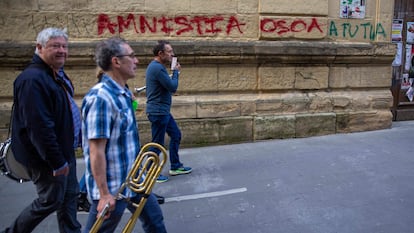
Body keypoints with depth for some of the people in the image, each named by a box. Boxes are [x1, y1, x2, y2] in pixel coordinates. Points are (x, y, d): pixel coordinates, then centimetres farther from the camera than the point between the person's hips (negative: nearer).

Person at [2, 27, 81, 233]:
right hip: (47, 156, -9)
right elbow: (39, 126, -28)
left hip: (65, 150, 9)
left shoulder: (58, 74, 10)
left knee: (69, 196, 17)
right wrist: (57, 161, -25)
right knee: (50, 201, 4)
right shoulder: (33, 79, -23)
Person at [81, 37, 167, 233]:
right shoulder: (100, 98, -23)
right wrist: (104, 194, -23)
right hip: (112, 188, -9)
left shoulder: (123, 93, 5)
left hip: (133, 181, 9)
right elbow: (96, 151, -25)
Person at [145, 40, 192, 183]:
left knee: (176, 135, 17)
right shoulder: (158, 68, -21)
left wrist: (174, 72, 3)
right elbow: (173, 87, -19)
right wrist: (176, 72, -5)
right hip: (158, 111, -11)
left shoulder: (156, 66, 13)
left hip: (163, 111, 11)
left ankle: (175, 167, 28)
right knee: (158, 143, 0)